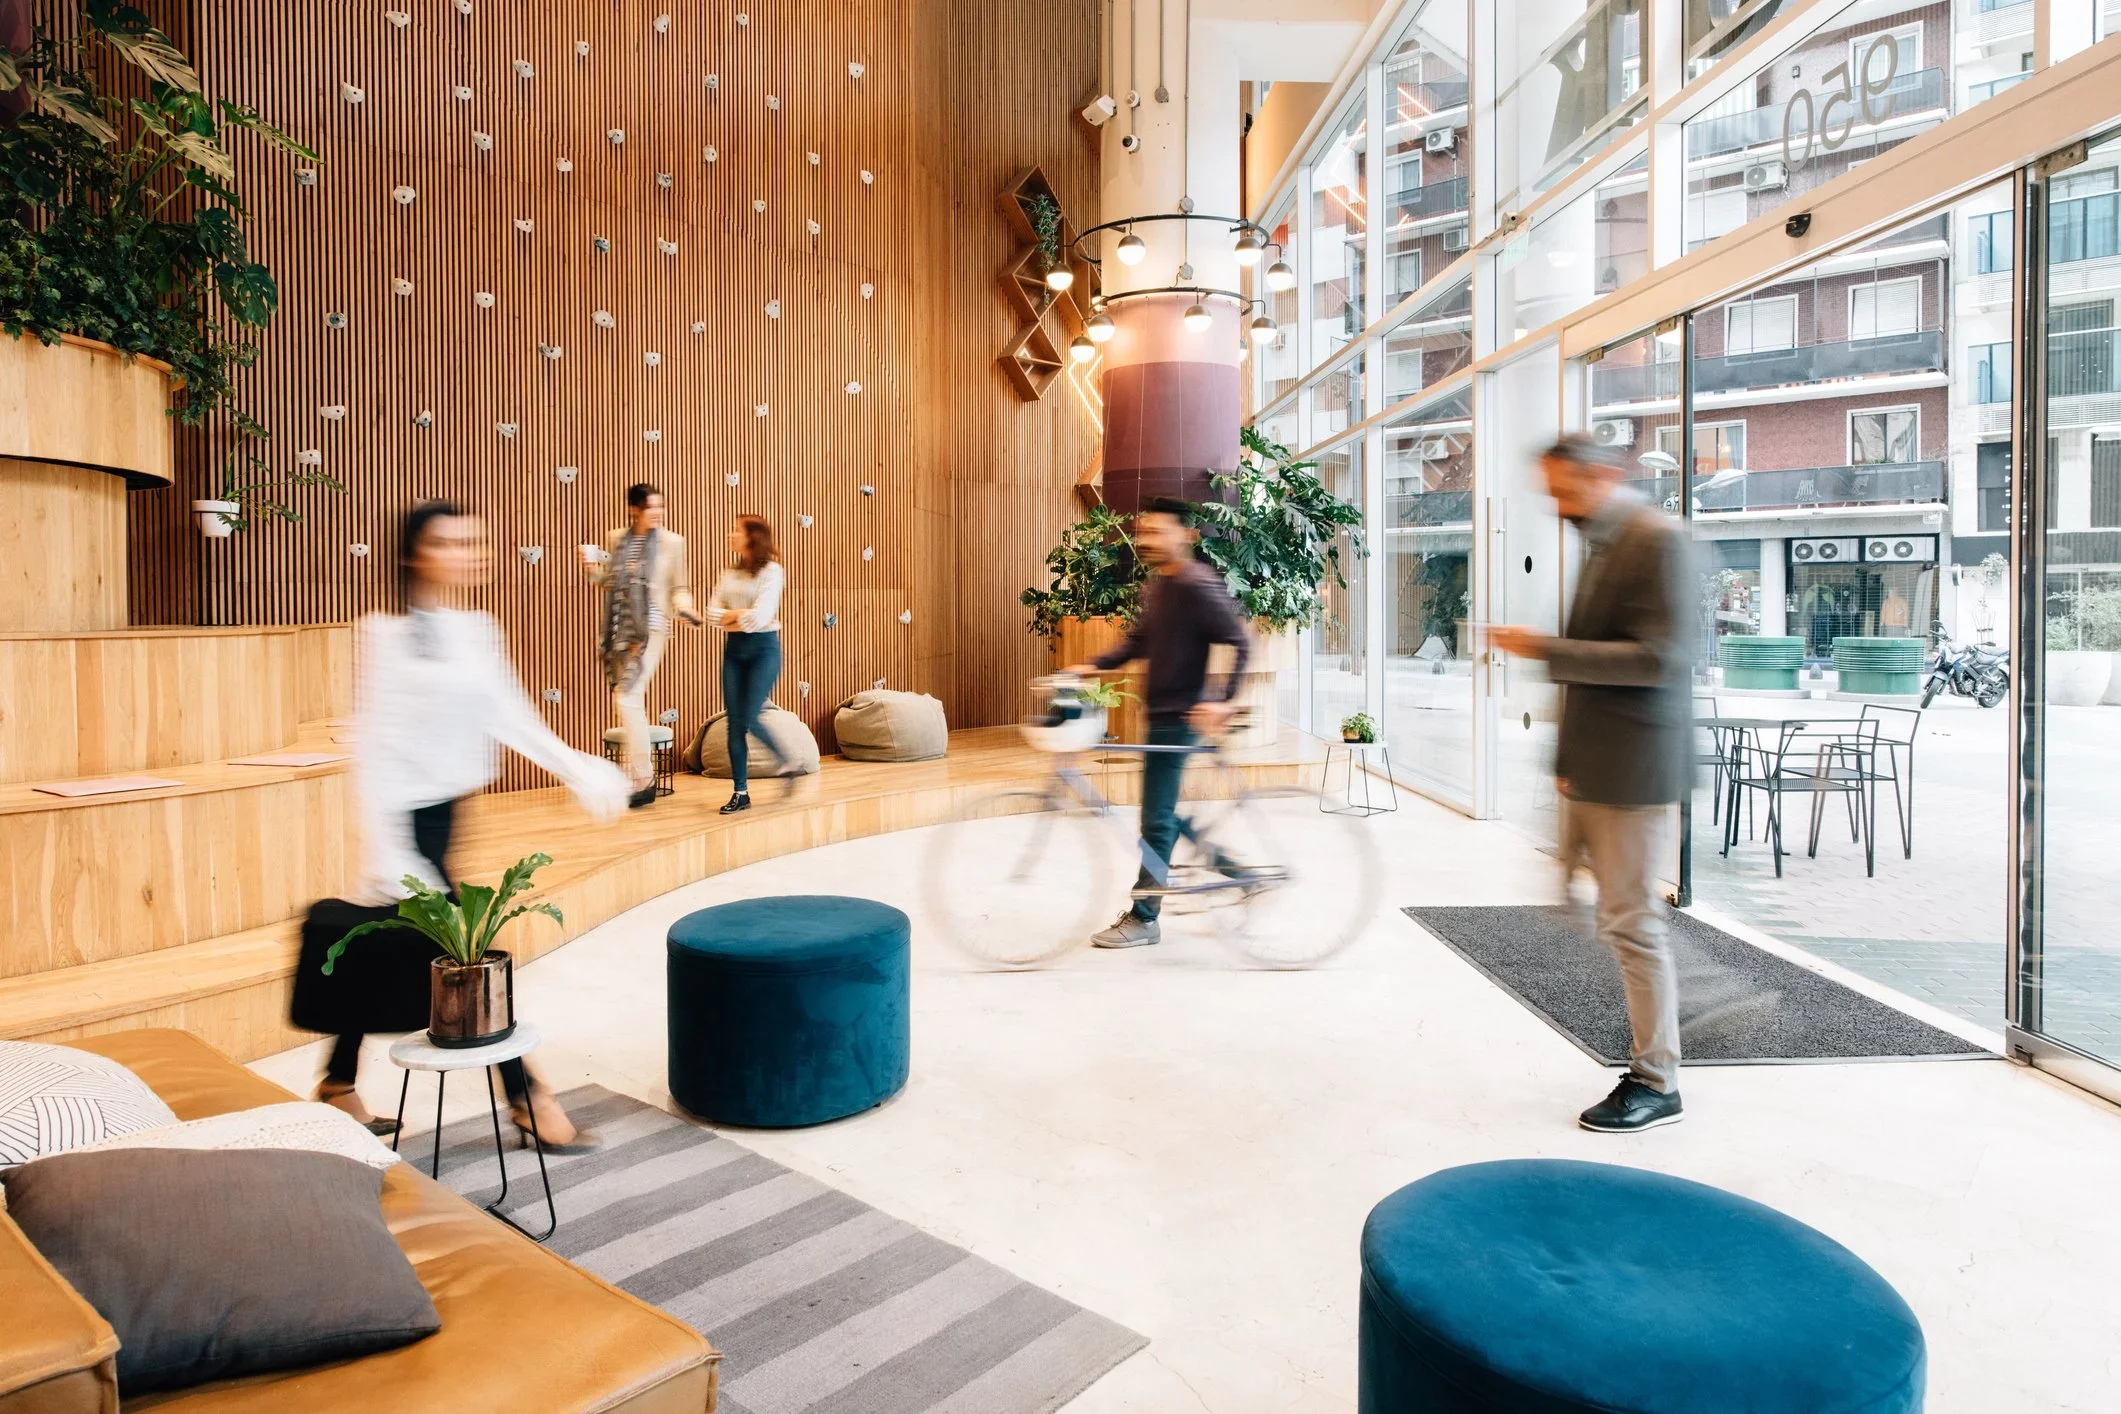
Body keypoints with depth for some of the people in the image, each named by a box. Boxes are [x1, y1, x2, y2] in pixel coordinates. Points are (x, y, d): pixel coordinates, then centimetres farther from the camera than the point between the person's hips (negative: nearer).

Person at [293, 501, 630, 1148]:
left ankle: (339, 1083, 34)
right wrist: (386, 851, -19)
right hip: (409, 816, -7)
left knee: (387, 950, 17)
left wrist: (578, 769, 9)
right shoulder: (388, 634, -14)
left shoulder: (479, 631, 6)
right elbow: (375, 744, -16)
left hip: (442, 810, 7)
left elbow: (512, 717, 11)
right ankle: (524, 1094, 10)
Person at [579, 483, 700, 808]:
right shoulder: (615, 539, 10)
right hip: (618, 629, 5)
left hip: (651, 628, -5)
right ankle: (643, 777, 24)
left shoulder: (672, 542, -1)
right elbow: (608, 582, 18)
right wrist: (592, 567, -1)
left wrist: (684, 607, -18)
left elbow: (679, 588, 2)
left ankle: (641, 780, -5)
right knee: (627, 701, 11)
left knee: (628, 698, -14)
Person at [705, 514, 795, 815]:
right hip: (734, 647, 6)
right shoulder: (730, 573, 12)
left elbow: (761, 615, -17)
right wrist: (739, 615, -12)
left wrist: (730, 617, -3)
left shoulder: (771, 571, -7)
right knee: (734, 722, 2)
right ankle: (741, 792, 7)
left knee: (749, 718, -11)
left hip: (763, 647, -6)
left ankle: (788, 763, 15)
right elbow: (713, 611, 4)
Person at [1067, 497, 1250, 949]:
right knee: (1163, 810, 16)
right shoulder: (1155, 584, 12)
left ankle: (1143, 919, 6)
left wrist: (1224, 700, -26)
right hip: (1160, 711, 10)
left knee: (1156, 817, -4)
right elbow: (1139, 640, 17)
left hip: (1180, 715, -10)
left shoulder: (1198, 585, -17)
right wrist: (1092, 665, 5)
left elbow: (1239, 642, -20)